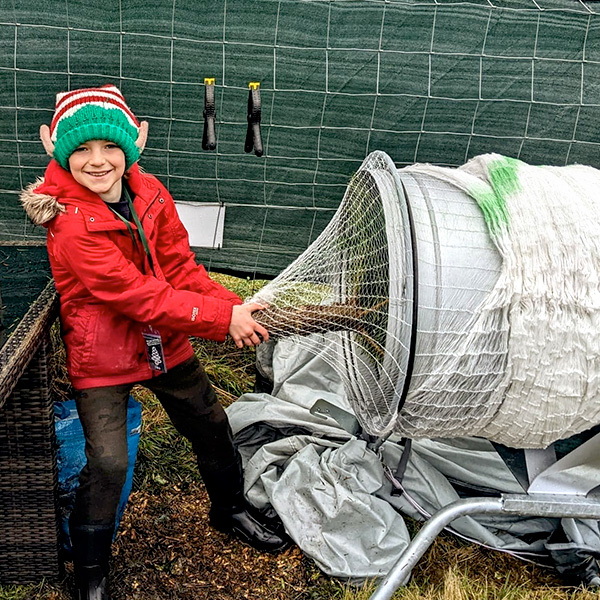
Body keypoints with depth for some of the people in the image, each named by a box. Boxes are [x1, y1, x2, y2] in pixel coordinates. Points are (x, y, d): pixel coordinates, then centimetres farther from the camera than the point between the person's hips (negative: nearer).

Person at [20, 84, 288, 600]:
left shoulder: (149, 193, -7)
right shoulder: (70, 224, -26)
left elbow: (181, 267, -3)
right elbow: (137, 295, -28)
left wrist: (233, 309, -18)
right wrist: (223, 318, -27)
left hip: (166, 344, 6)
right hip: (103, 357, -6)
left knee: (212, 427, 17)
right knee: (108, 462, -11)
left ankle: (230, 508, 45)